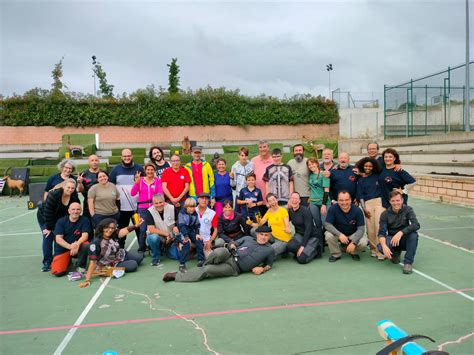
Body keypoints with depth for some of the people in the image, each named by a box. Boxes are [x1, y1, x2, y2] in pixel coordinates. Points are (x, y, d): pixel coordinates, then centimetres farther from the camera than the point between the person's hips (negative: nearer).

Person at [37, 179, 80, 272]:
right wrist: (49, 227, -25)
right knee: (48, 237, -11)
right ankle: (47, 262, -5)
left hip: (59, 218, 4)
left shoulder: (74, 197, -20)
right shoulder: (54, 194, -34)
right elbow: (48, 212, -30)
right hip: (44, 216, -4)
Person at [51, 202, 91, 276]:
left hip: (78, 247, 0)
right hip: (63, 249, 0)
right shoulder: (61, 221, -3)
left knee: (86, 245, -34)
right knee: (57, 272, -20)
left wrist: (77, 244, -35)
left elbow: (85, 236, -13)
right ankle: (68, 261, 16)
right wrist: (70, 247, -28)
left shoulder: (85, 220, -4)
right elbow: (58, 239, -11)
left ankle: (80, 266, -6)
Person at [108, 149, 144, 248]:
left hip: (137, 206, 0)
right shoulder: (116, 169, 5)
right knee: (122, 229, 11)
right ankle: (120, 249, 22)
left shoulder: (139, 168, 4)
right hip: (121, 206, 1)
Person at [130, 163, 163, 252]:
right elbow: (132, 193, -1)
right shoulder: (140, 179, 6)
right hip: (142, 208, 0)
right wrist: (136, 182, -12)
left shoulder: (158, 180, 5)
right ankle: (141, 249, 9)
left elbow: (160, 193, -2)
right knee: (142, 229, -5)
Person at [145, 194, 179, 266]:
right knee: (153, 237, -37)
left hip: (170, 238, 4)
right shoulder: (149, 211, -15)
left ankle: (165, 249, 22)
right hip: (157, 236, -3)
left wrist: (176, 227, -20)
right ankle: (155, 259, -10)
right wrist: (166, 234, -23)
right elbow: (151, 229, -21)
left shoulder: (172, 208, -8)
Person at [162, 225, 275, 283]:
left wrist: (262, 269, -3)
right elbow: (233, 243, 21)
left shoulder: (269, 250, 9)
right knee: (219, 252, -38)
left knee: (207, 270, -26)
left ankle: (177, 276, -13)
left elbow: (269, 264, 19)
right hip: (229, 256, 2)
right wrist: (232, 247, -3)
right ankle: (205, 265, -5)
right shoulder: (248, 238, 16)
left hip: (234, 267, -2)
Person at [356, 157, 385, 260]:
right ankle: (373, 249, 11)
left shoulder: (377, 176, 9)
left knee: (379, 227, -13)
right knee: (370, 229, -4)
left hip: (379, 201, -1)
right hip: (367, 203, 1)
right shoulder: (360, 180, 11)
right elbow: (360, 195, 9)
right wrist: (364, 208, 1)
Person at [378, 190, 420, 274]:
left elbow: (416, 225, -25)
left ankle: (408, 262, -18)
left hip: (405, 239, 0)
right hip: (391, 239, 1)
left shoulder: (408, 210, -9)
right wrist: (384, 246, -34)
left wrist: (400, 233, -39)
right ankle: (395, 253, 7)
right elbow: (381, 233, -14)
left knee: (413, 235, -33)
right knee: (381, 247, -30)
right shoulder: (385, 214, -8)